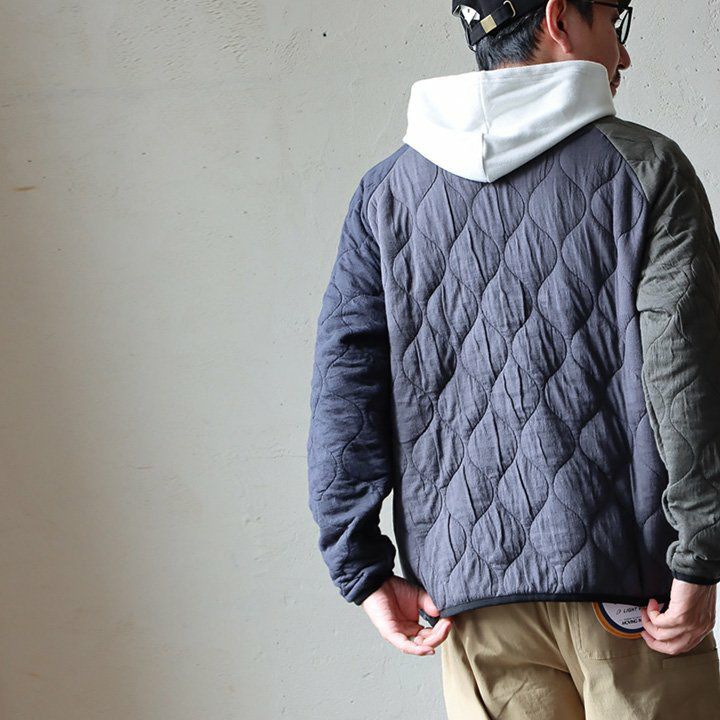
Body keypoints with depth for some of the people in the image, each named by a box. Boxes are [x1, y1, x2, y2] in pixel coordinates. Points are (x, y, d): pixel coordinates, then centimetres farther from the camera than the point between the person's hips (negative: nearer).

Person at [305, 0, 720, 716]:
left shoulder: (388, 190, 7)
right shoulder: (644, 167, -3)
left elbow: (345, 382, 2)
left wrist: (362, 568, 4)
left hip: (469, 580, 3)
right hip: (624, 577, -3)